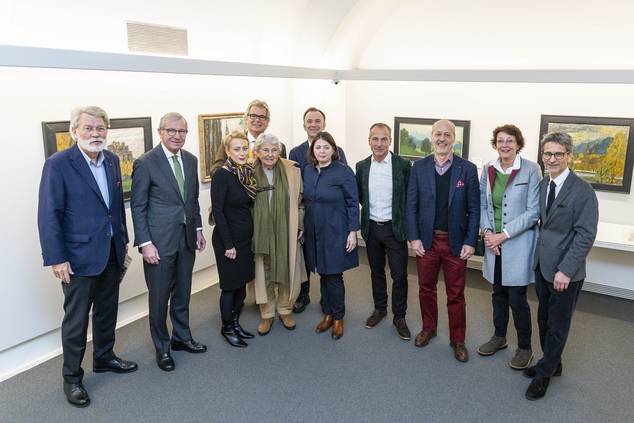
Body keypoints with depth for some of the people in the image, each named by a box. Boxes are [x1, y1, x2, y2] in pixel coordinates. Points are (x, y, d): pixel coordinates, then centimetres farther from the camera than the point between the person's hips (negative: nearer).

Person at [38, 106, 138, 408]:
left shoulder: (112, 160, 5)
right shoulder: (58, 164, -14)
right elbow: (48, 215, -14)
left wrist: (123, 238, 13)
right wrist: (56, 259, -16)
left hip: (112, 252, 6)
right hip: (79, 256, -6)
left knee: (107, 310, 20)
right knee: (76, 319, 7)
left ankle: (104, 358, 40)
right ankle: (72, 376, 24)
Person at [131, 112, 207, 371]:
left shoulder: (191, 160, 6)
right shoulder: (145, 163, -12)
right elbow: (138, 206, -11)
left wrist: (198, 228, 11)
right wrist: (145, 243, -15)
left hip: (187, 238, 6)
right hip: (159, 241, -5)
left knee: (182, 293, 17)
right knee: (159, 297, 7)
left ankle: (181, 338, 35)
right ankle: (162, 348, 24)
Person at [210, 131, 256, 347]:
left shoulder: (248, 172, 5)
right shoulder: (222, 174, -16)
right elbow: (218, 210, -17)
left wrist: (252, 236, 8)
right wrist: (228, 244, -17)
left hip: (246, 238, 7)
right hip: (228, 239, -7)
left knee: (242, 283, 15)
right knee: (230, 285, 5)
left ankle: (236, 323, 31)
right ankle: (227, 328, 23)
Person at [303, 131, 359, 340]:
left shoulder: (343, 172, -11)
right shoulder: (308, 170, 5)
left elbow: (353, 203, -10)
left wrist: (353, 231, -13)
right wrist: (303, 227, 12)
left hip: (335, 233, -5)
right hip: (314, 232, 5)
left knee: (334, 276, 0)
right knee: (323, 274, 13)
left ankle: (338, 318, 19)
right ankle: (328, 313, 28)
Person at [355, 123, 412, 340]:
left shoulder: (403, 165, -8)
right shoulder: (362, 166, 1)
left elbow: (410, 197, -4)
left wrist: (407, 226, -4)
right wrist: (370, 210, 6)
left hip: (395, 228, -3)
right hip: (371, 228, 3)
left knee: (399, 274, 2)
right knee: (376, 271, 16)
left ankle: (399, 316, 17)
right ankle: (380, 308, 33)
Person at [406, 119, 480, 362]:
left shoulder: (467, 169, -4)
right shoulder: (419, 167, 0)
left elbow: (474, 209, -3)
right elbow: (411, 205, 1)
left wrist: (470, 242, -8)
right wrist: (414, 238, -5)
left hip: (456, 242, -1)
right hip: (426, 240, 2)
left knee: (456, 294, 9)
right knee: (426, 289, 16)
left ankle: (457, 340, 25)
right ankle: (428, 328, 37)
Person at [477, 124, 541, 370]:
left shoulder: (531, 170, -10)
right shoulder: (488, 170, 4)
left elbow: (533, 212, -12)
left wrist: (503, 235, -16)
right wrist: (487, 231, -8)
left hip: (518, 244, -4)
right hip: (494, 243, 5)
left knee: (517, 298, 1)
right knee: (498, 293, 16)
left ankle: (524, 348, 21)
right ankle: (499, 337, 35)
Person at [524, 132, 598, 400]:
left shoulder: (583, 191, -15)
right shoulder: (542, 185, 5)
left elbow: (585, 235, -18)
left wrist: (566, 271, -21)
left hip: (565, 272, -6)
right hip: (542, 265, 6)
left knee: (558, 325, 9)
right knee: (544, 320, 19)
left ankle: (544, 374, 25)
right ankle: (552, 364, 38)